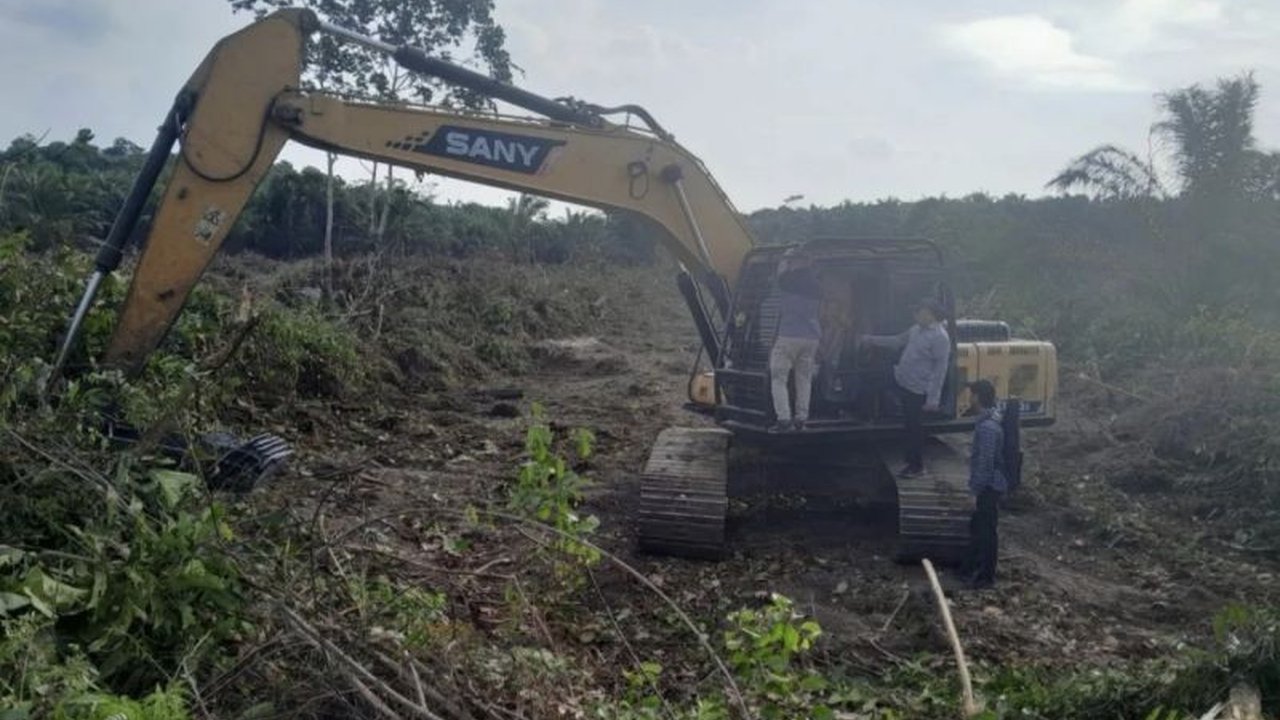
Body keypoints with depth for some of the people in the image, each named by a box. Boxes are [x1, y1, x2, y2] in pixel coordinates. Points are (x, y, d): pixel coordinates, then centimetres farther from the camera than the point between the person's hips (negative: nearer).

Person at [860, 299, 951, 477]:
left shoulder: (940, 338, -20)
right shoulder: (917, 329, 6)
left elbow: (940, 370, -21)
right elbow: (898, 341, 24)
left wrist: (933, 399, -22)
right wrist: (873, 340, 26)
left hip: (917, 391, -8)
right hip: (902, 382, 8)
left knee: (914, 428, 4)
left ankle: (916, 467, 20)